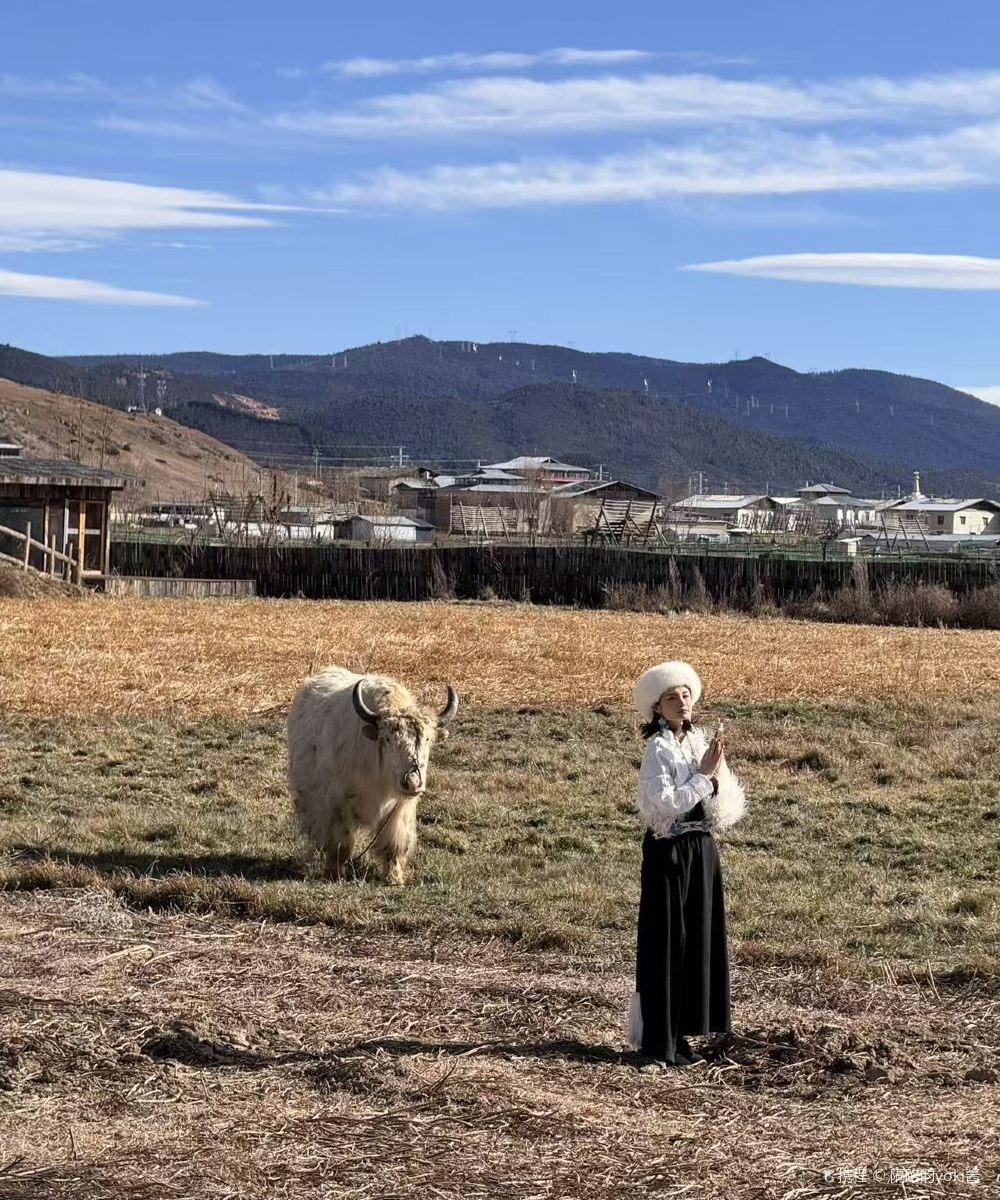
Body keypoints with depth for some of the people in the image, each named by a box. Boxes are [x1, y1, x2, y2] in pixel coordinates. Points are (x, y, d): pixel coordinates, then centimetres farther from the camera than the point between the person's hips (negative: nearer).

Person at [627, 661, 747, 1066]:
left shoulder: (700, 743, 7)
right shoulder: (658, 750, -11)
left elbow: (724, 808, 5)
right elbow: (666, 804, -22)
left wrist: (715, 774, -13)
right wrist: (703, 775, -16)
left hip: (701, 850, 7)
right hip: (669, 853, -7)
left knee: (698, 939, 10)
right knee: (665, 942, -2)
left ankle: (677, 1033, 19)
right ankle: (657, 1039, 5)